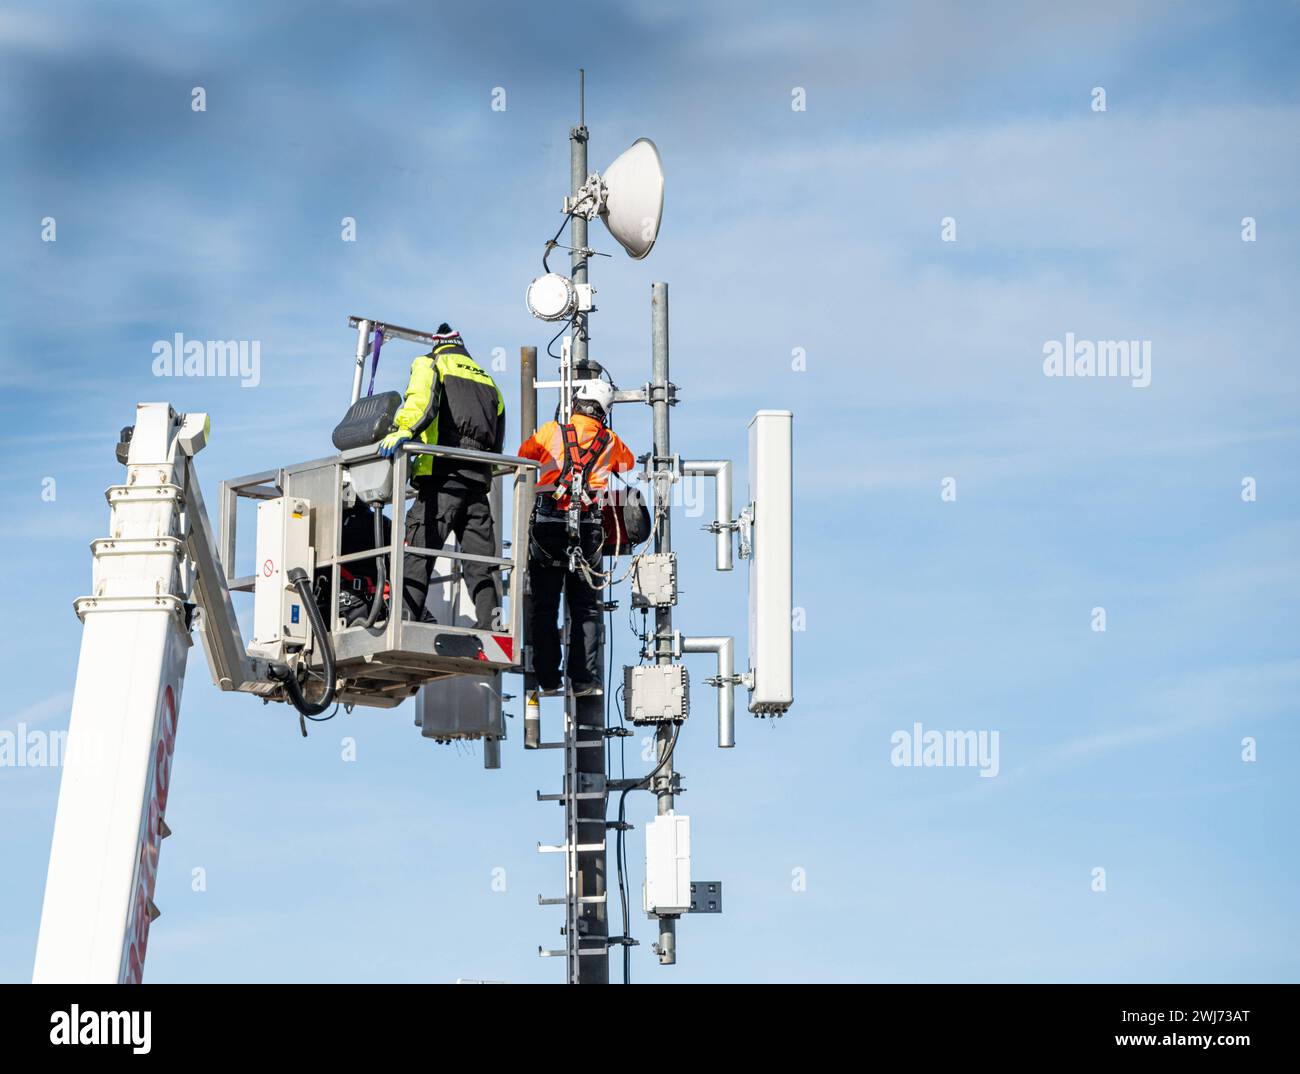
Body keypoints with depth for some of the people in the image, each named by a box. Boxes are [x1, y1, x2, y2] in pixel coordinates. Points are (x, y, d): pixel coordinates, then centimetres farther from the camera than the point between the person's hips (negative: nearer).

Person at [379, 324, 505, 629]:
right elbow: (497, 441, 25)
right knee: (479, 564, 5)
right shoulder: (487, 381, 28)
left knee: (418, 552, -10)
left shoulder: (429, 364, 11)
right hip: (479, 481, 5)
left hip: (442, 478, -5)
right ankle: (490, 627, -3)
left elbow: (422, 399, -13)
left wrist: (403, 431, -26)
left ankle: (405, 622, -20)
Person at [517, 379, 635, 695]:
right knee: (585, 607, 9)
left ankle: (548, 678, 1)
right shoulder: (610, 442, 8)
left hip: (547, 525, -1)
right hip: (587, 527, 1)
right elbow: (628, 464, 28)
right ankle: (584, 679, 3)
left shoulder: (551, 432, 4)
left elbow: (525, 453, 22)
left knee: (543, 606, 6)